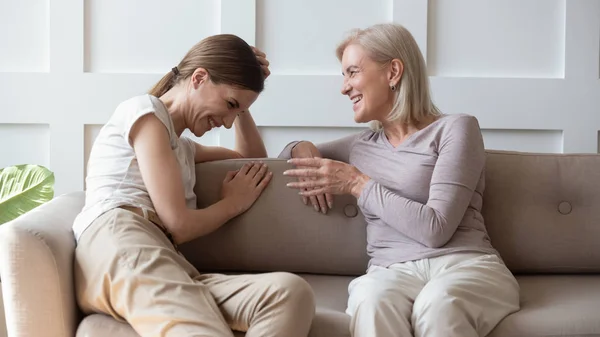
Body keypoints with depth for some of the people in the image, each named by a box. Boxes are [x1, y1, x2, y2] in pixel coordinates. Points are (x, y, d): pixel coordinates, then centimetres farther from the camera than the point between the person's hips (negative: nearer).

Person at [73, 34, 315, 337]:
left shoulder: (181, 146, 34)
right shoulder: (144, 110, 6)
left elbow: (253, 160, 50)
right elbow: (177, 226, -3)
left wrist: (240, 108, 34)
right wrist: (234, 202, 16)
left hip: (166, 266, 8)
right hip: (118, 244, -8)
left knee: (291, 292, -24)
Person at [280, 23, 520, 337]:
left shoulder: (455, 129, 5)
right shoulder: (361, 144, 23)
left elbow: (435, 229, -8)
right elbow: (288, 151, 40)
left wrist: (357, 183, -2)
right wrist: (303, 149, 15)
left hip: (465, 264, -3)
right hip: (391, 271, 3)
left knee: (438, 304, -40)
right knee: (370, 300, -36)